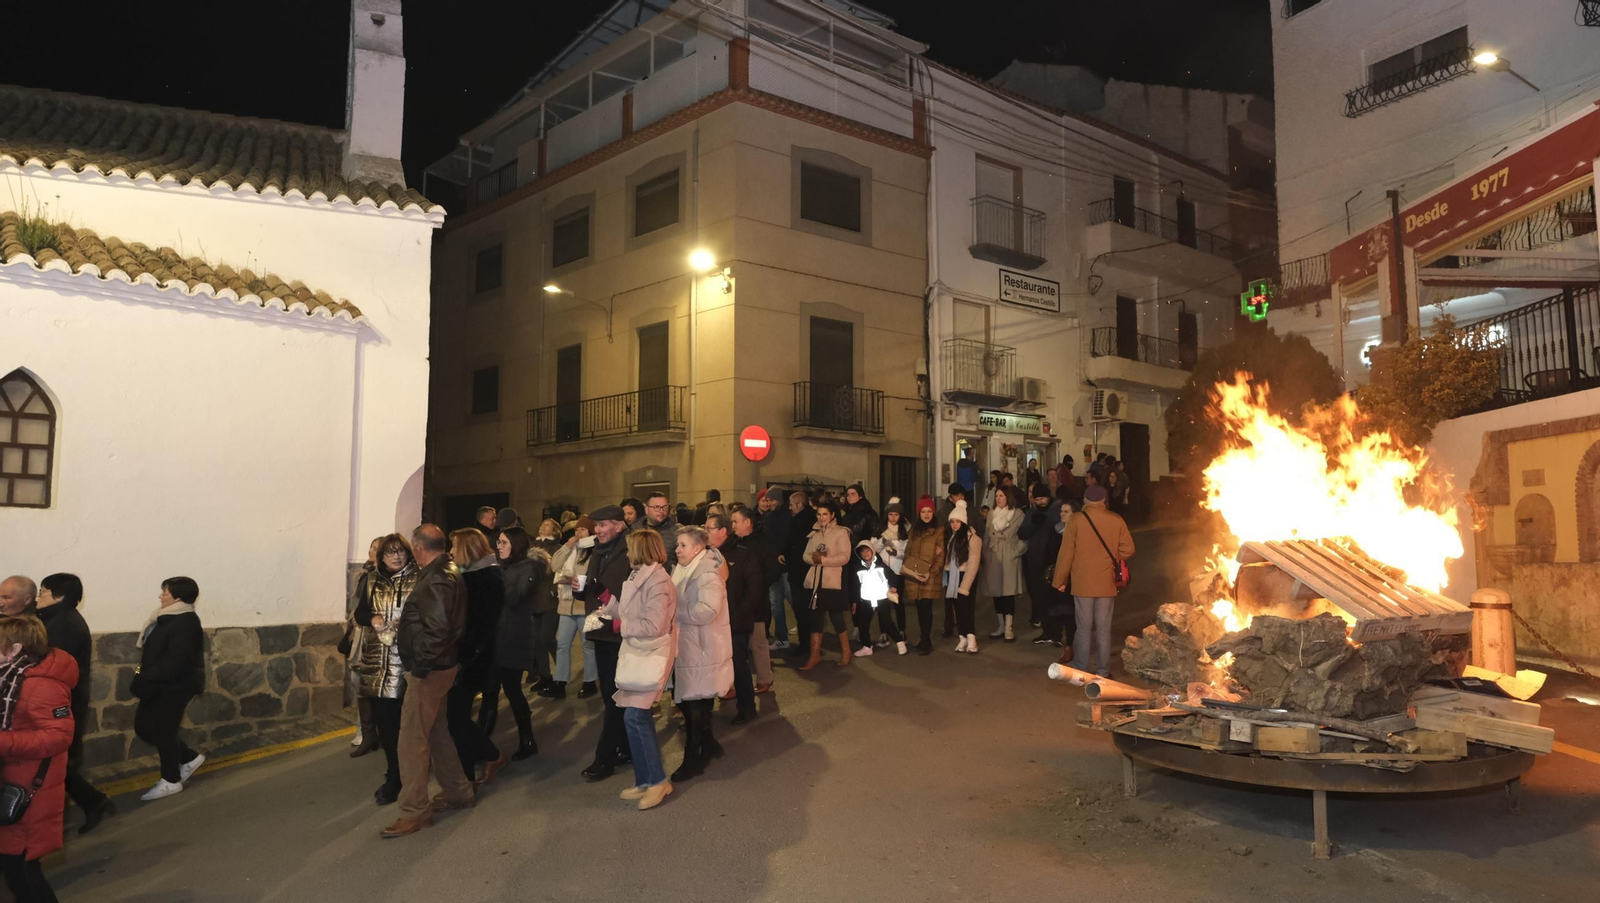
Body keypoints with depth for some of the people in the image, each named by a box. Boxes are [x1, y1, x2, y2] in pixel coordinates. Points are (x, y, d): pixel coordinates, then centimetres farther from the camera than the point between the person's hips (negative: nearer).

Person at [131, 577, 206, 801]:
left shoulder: (186, 622, -21)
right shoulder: (167, 619, 12)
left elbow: (174, 661, -27)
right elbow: (156, 653, 16)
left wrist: (146, 680, -25)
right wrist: (145, 678, 5)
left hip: (176, 686, -10)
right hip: (160, 686, 10)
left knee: (163, 731, 0)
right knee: (143, 726, 14)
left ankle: (171, 781, 16)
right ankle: (190, 758, 26)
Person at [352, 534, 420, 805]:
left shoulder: (418, 580, -4)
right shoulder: (372, 581, 10)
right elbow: (360, 612, 14)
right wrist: (371, 619, -7)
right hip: (377, 662, 4)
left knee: (402, 720, -1)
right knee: (383, 719, 8)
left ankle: (395, 778, 9)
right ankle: (395, 774, 23)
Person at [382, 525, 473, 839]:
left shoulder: (436, 581, -21)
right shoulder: (449, 572, 10)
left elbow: (436, 628, -28)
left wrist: (420, 666, -20)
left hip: (429, 670, -10)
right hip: (441, 665, 10)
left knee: (412, 740, -3)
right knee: (436, 732, 20)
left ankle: (415, 811, 5)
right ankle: (458, 791, 31)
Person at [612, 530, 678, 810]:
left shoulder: (657, 582, -18)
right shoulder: (639, 577, 15)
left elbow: (653, 626, -25)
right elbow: (630, 615, 13)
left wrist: (621, 627, -14)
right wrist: (608, 601, 7)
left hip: (650, 657, -10)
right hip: (637, 654, 10)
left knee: (634, 717, -12)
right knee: (638, 718, 11)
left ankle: (657, 780, 0)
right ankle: (646, 780, 20)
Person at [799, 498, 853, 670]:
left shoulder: (841, 532, -3)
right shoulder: (814, 533, 15)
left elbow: (844, 557, -12)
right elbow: (806, 555, 9)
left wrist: (823, 560, -18)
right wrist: (813, 558, -13)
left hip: (832, 582, -5)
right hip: (814, 581, 5)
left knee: (836, 618, 1)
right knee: (815, 618, 7)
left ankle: (846, 651, 20)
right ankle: (815, 656, 13)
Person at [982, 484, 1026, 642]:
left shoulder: (1018, 514, -3)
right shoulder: (991, 514, 12)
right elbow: (987, 536, 13)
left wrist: (1016, 551, -9)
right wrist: (985, 555, 8)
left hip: (1009, 558, -5)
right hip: (993, 558, 5)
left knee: (1009, 593, -6)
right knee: (996, 593, 8)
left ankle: (1009, 629, -3)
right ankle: (1000, 627, 17)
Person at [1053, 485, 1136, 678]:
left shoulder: (1075, 520, -7)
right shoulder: (1116, 520, -3)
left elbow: (1066, 553, -6)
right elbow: (1127, 550, 0)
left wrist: (1060, 580, 4)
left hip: (1082, 583, -1)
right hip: (1107, 583, 1)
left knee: (1084, 628, 7)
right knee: (1104, 629, 9)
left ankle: (1080, 671, 11)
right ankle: (1103, 671, 13)